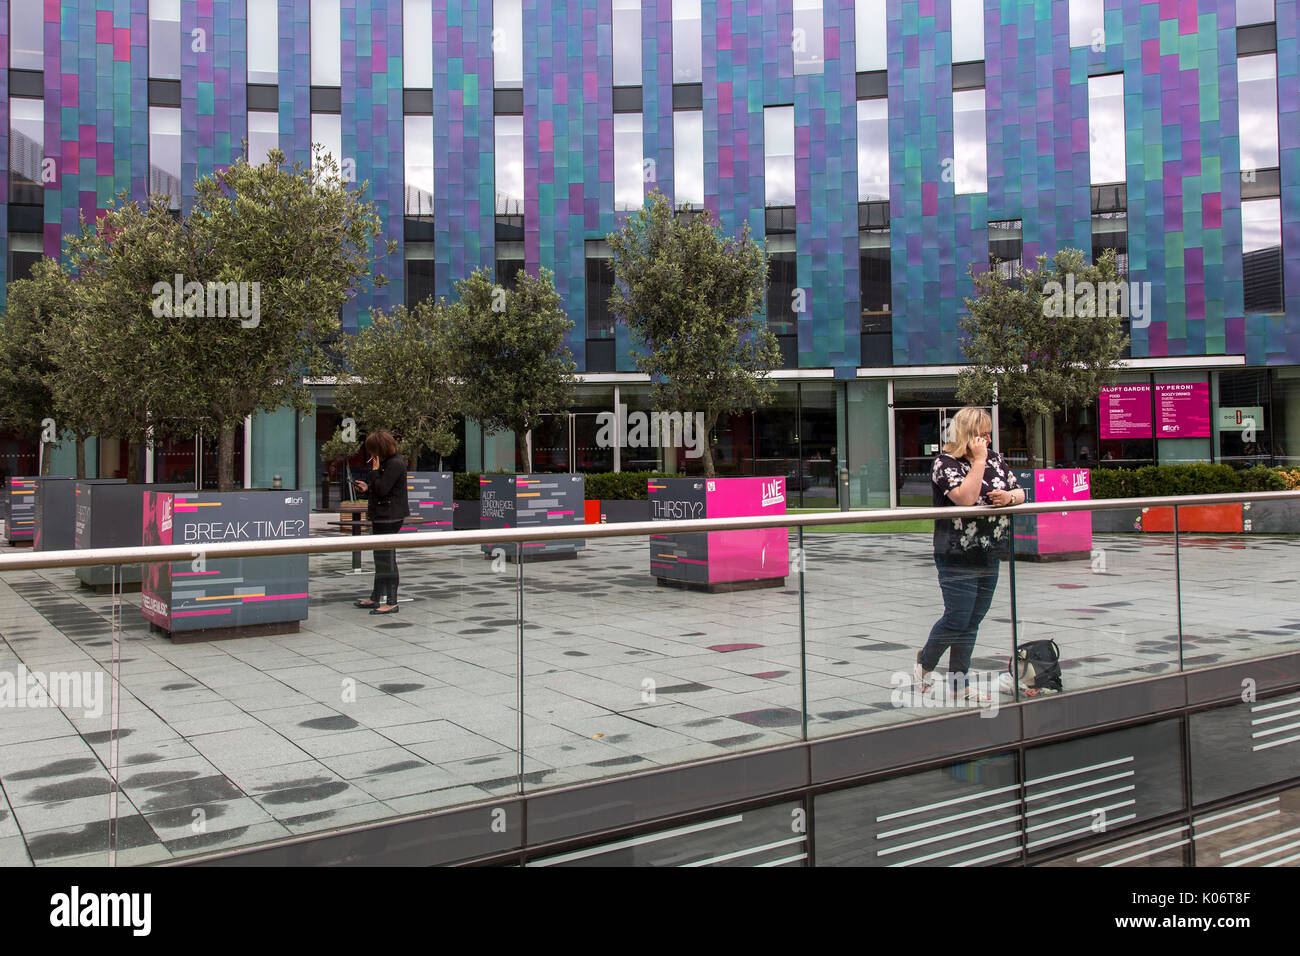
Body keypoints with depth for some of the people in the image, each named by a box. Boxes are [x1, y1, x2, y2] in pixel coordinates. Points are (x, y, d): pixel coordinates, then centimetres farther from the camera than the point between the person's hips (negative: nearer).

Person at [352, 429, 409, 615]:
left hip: (390, 517, -11)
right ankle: (376, 599, 25)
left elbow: (382, 489, -21)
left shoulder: (395, 464, -16)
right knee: (380, 559, 16)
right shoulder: (385, 462, 17)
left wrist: (375, 470, -12)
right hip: (381, 517, 11)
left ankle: (391, 603, -3)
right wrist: (367, 488, 10)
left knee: (387, 558, -7)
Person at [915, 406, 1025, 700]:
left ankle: (958, 683, 19)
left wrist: (1009, 496, -7)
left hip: (990, 558, 7)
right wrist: (978, 461, -19)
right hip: (958, 559, -7)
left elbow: (1020, 493, 16)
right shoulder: (946, 462, -10)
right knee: (957, 619, -4)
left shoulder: (995, 459, 11)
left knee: (971, 622, 10)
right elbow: (966, 497, -24)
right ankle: (924, 666, 21)